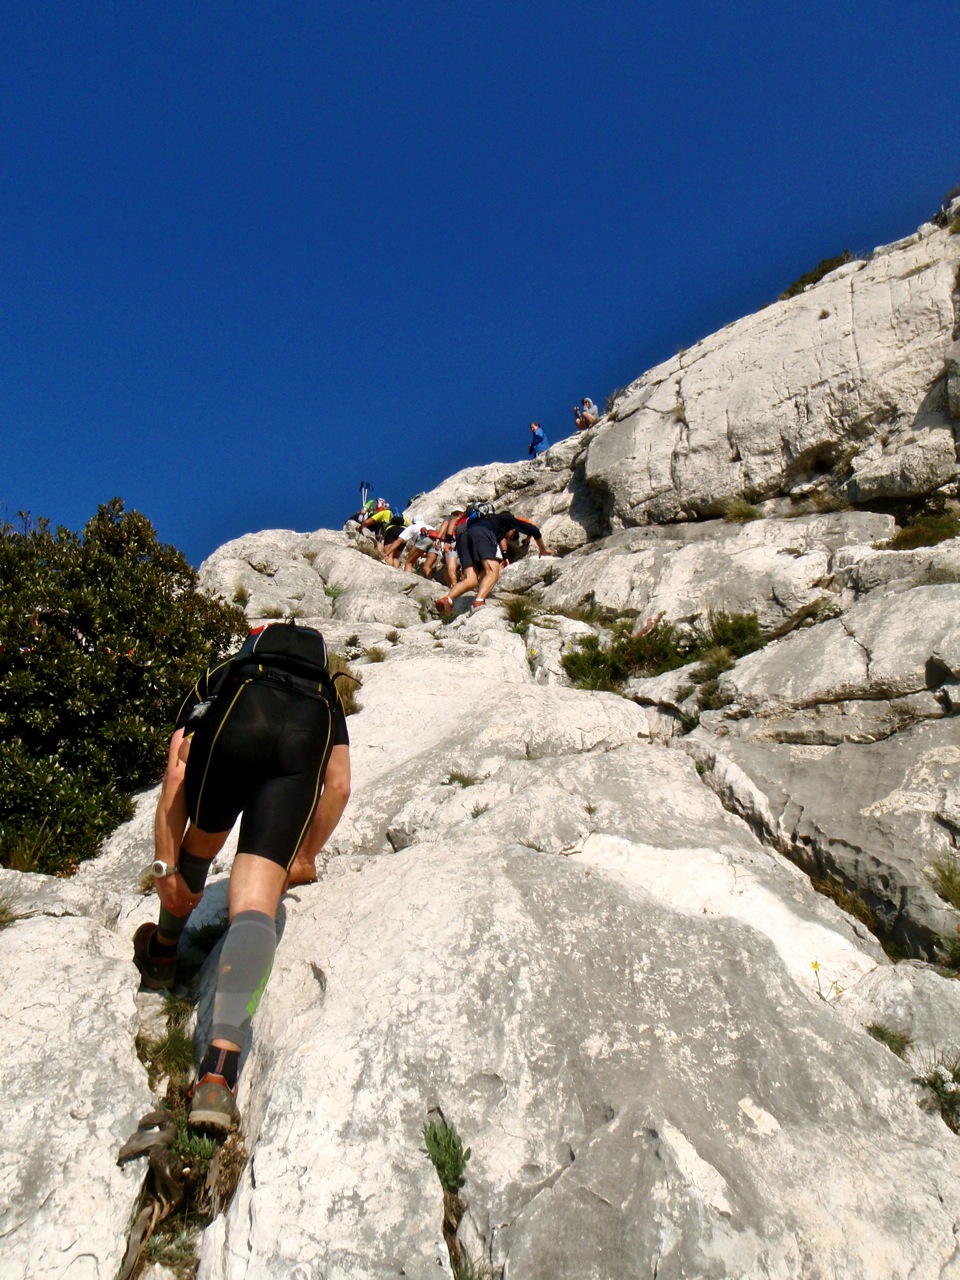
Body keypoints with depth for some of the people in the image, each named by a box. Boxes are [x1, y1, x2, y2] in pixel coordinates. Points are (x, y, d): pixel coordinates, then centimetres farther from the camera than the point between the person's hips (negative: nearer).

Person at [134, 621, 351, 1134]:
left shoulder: (217, 679, 40)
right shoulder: (324, 699, 42)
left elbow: (175, 775, 26)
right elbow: (338, 786, 31)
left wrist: (165, 866, 24)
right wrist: (304, 858, 42)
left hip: (235, 719, 1)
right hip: (303, 740, 0)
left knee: (203, 839, 30)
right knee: (255, 901, -5)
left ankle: (164, 953, 52)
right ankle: (220, 1066, -19)